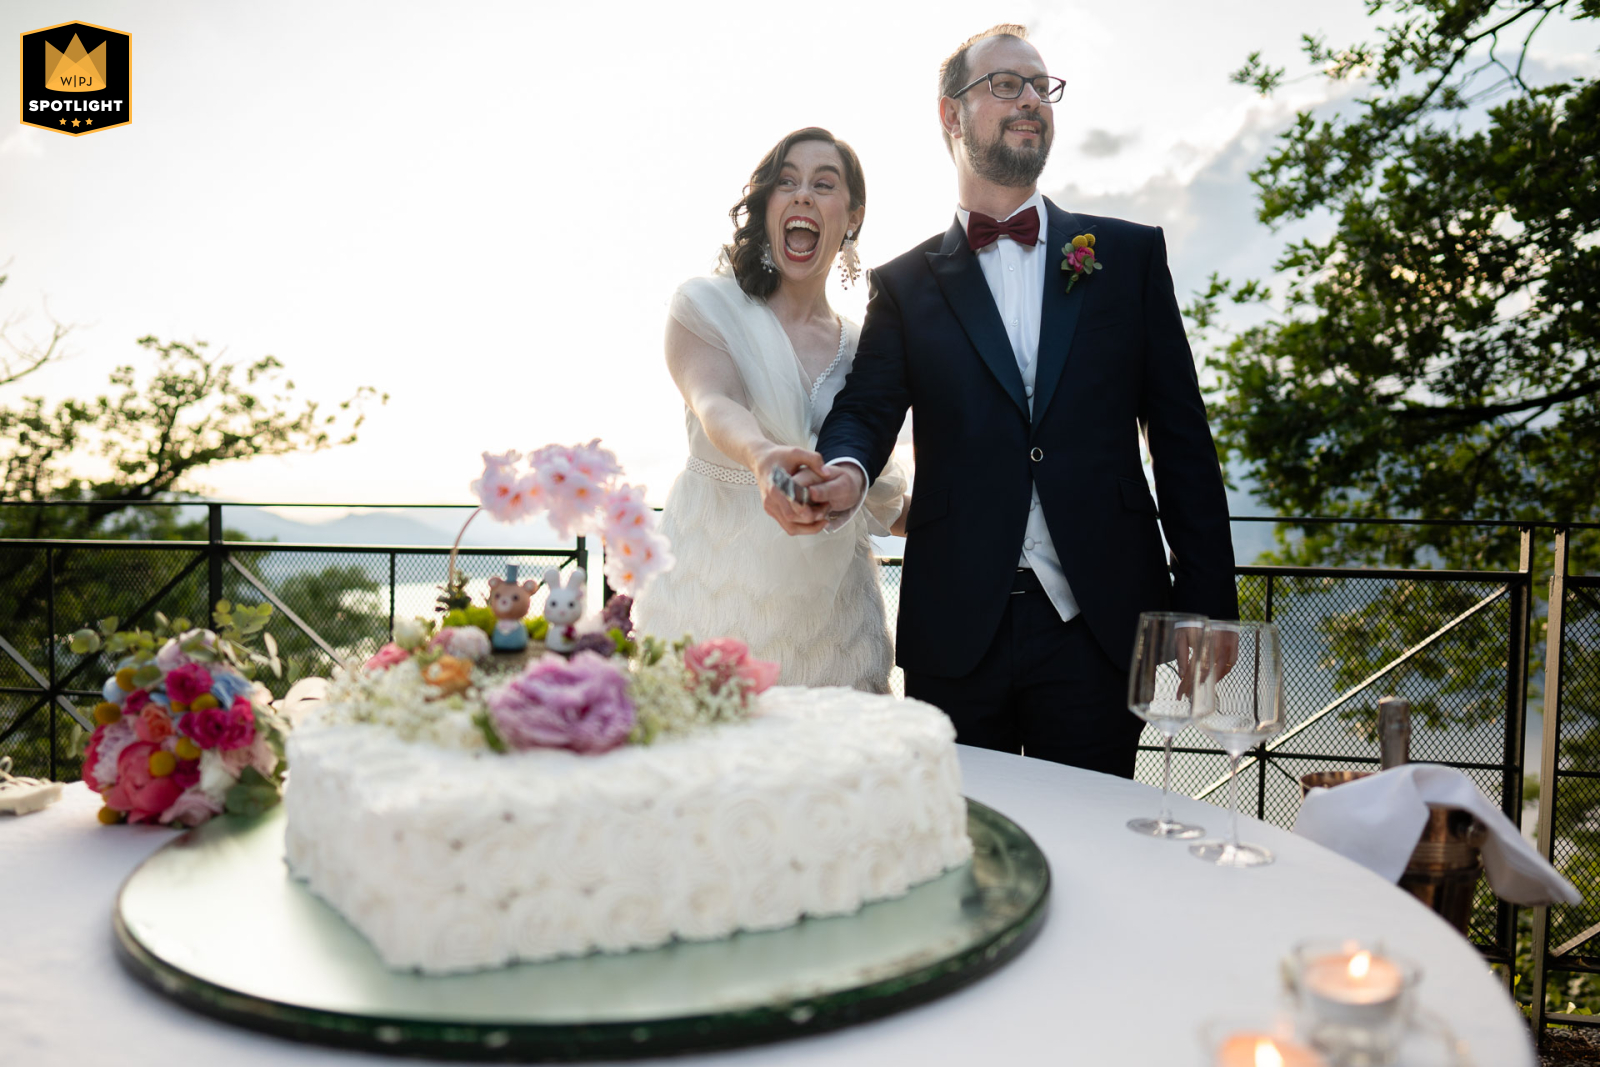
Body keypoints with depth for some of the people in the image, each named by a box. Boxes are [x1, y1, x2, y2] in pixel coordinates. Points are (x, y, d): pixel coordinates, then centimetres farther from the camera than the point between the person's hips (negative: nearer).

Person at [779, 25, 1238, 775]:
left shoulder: (1129, 255, 10)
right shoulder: (905, 284, 10)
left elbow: (1180, 435, 6)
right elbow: (867, 409, -2)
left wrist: (1207, 609, 0)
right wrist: (846, 471, -27)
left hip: (1095, 626, 1)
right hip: (955, 628, 0)